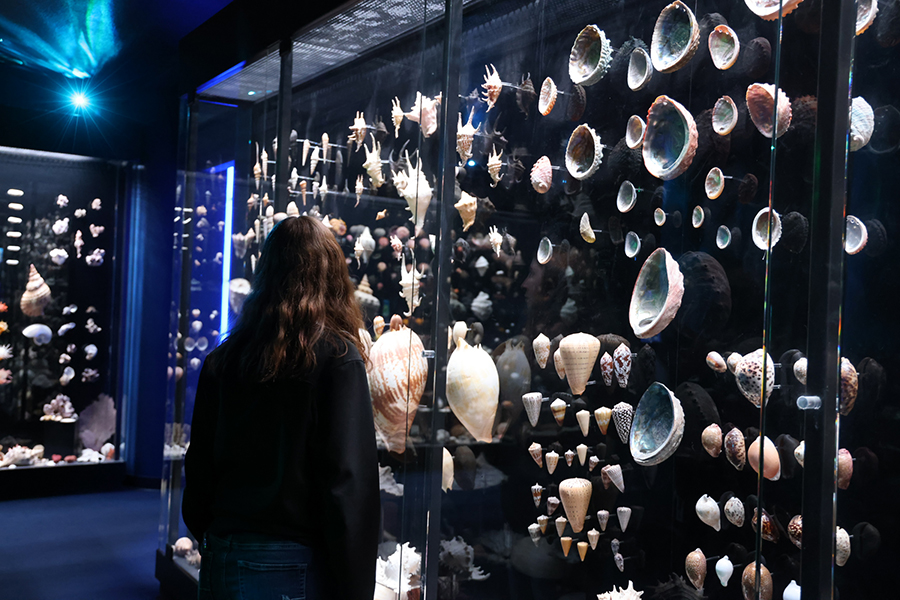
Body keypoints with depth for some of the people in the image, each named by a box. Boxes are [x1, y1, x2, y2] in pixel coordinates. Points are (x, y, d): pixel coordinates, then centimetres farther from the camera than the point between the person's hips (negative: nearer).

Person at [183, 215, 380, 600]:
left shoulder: (223, 358, 3)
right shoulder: (337, 357, -11)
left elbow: (199, 468, 9)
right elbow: (349, 484, -16)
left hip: (220, 564, 5)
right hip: (292, 565, -5)